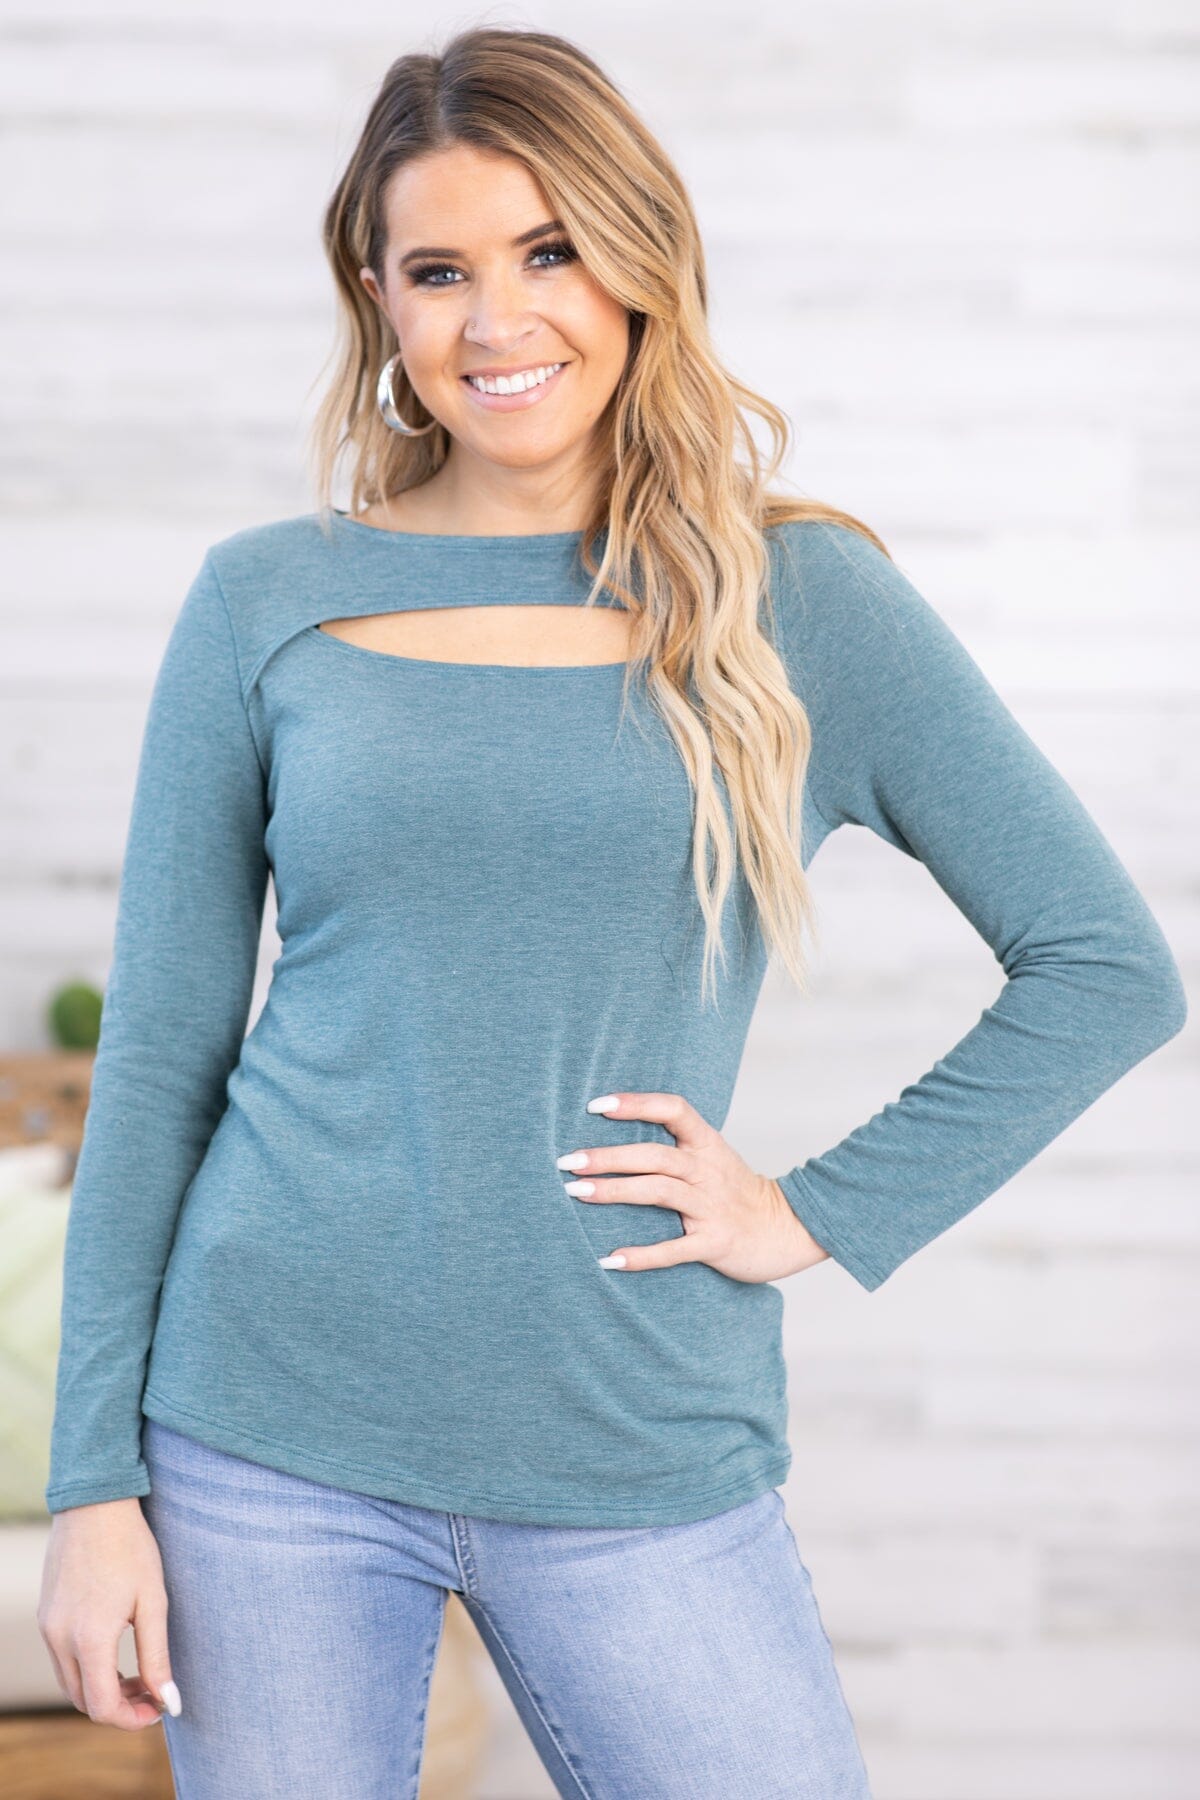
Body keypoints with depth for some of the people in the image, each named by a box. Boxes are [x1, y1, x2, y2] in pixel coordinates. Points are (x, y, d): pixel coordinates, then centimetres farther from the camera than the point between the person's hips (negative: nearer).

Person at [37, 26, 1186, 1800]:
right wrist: (94, 1479, 1)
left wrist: (824, 1213, -4)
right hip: (275, 1447, 1)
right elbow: (158, 1060, 4)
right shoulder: (268, 605, 3)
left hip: (642, 1462, 0)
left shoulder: (804, 603, 1)